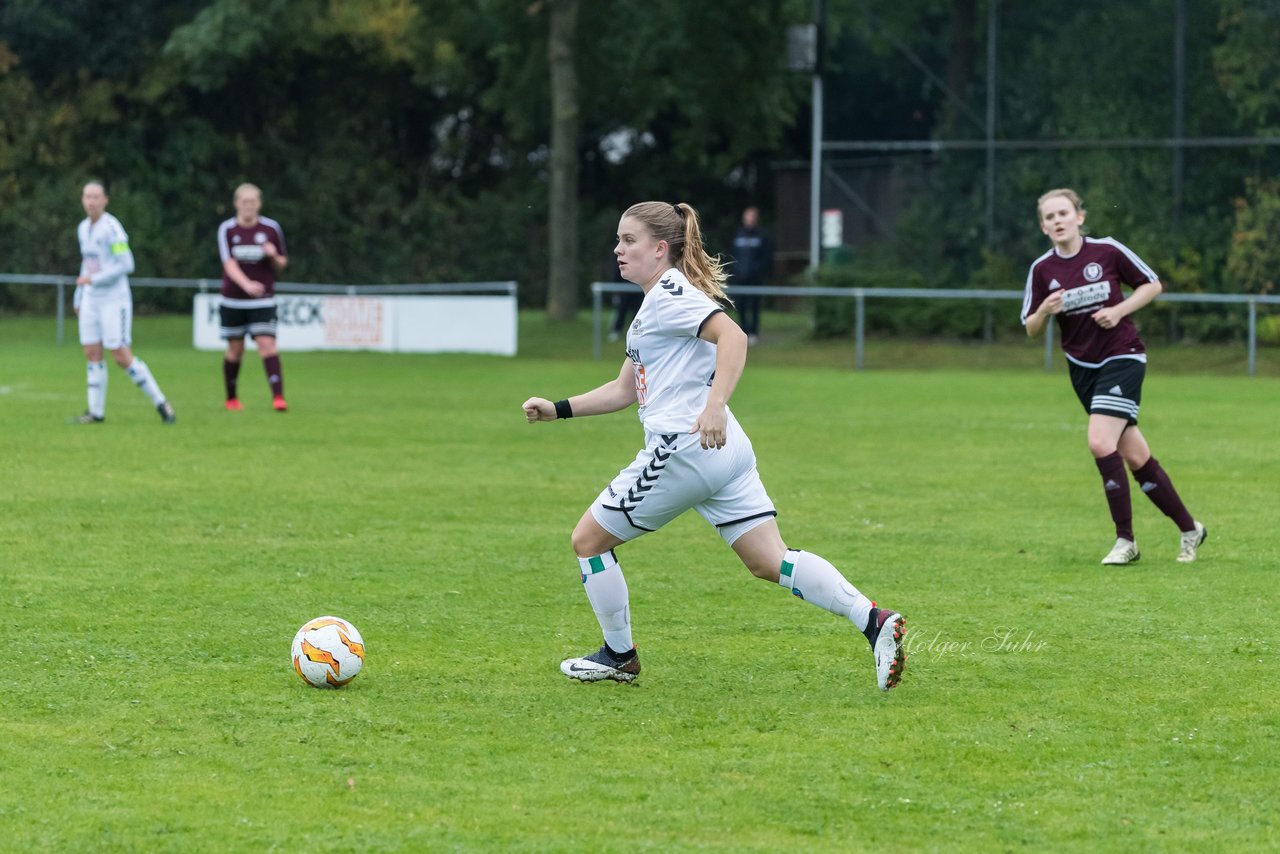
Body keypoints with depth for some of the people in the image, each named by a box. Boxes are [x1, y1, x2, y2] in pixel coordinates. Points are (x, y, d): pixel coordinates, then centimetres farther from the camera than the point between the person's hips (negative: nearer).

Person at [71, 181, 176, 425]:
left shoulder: (111, 228, -14)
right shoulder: (83, 228, 11)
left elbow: (126, 265, -19)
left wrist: (93, 279, -19)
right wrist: (79, 299, 21)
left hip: (114, 300, -7)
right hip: (91, 300, 7)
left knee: (121, 356, -8)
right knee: (92, 354, 3)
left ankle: (160, 403, 2)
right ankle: (96, 412, 8)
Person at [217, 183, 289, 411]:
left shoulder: (271, 228, 1)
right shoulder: (227, 229, -3)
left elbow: (282, 264, 10)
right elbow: (229, 263, -15)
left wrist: (274, 257, -15)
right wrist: (246, 284, -33)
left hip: (262, 300, 0)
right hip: (233, 300, 0)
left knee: (267, 344, -15)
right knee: (235, 350, 6)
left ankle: (278, 396, -21)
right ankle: (231, 398, 24)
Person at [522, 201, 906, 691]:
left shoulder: (670, 293, -7)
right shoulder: (654, 304, 24)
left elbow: (732, 336, -23)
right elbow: (625, 390, 31)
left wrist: (715, 405, -35)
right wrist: (557, 409, 25)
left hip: (684, 449, -10)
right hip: (726, 454, 10)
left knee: (588, 539, 6)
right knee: (770, 562, 2)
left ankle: (619, 656, 17)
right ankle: (873, 621, -13)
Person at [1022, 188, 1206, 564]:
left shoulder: (1108, 251, -10)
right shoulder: (1042, 269, -2)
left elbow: (1153, 284, 1)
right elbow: (1030, 329, 3)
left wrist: (1119, 310, -13)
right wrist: (1045, 311, -19)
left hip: (1123, 357, -4)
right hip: (1083, 368, 4)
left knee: (1100, 442, -21)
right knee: (1134, 456, 7)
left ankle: (1125, 540, -10)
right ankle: (1189, 529, 22)